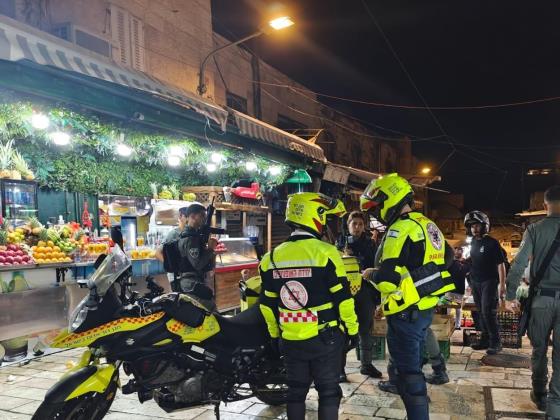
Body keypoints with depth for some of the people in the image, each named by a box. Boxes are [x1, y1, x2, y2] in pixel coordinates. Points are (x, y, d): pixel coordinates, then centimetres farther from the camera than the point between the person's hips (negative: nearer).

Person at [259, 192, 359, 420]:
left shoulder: (272, 257, 0)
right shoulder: (325, 252, -15)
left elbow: (268, 304, 6)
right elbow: (342, 297, -12)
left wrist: (274, 333, 18)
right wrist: (352, 328, 1)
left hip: (290, 339, 4)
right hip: (325, 337, -4)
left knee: (296, 390, 18)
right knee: (328, 390, 9)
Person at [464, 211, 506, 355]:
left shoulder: (492, 243, -11)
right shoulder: (473, 242, 9)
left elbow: (500, 264, -13)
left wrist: (502, 284, -17)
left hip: (489, 281, -7)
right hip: (475, 282, 7)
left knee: (488, 312, -11)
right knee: (481, 312, 11)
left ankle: (496, 342, -2)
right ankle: (485, 339, 20)